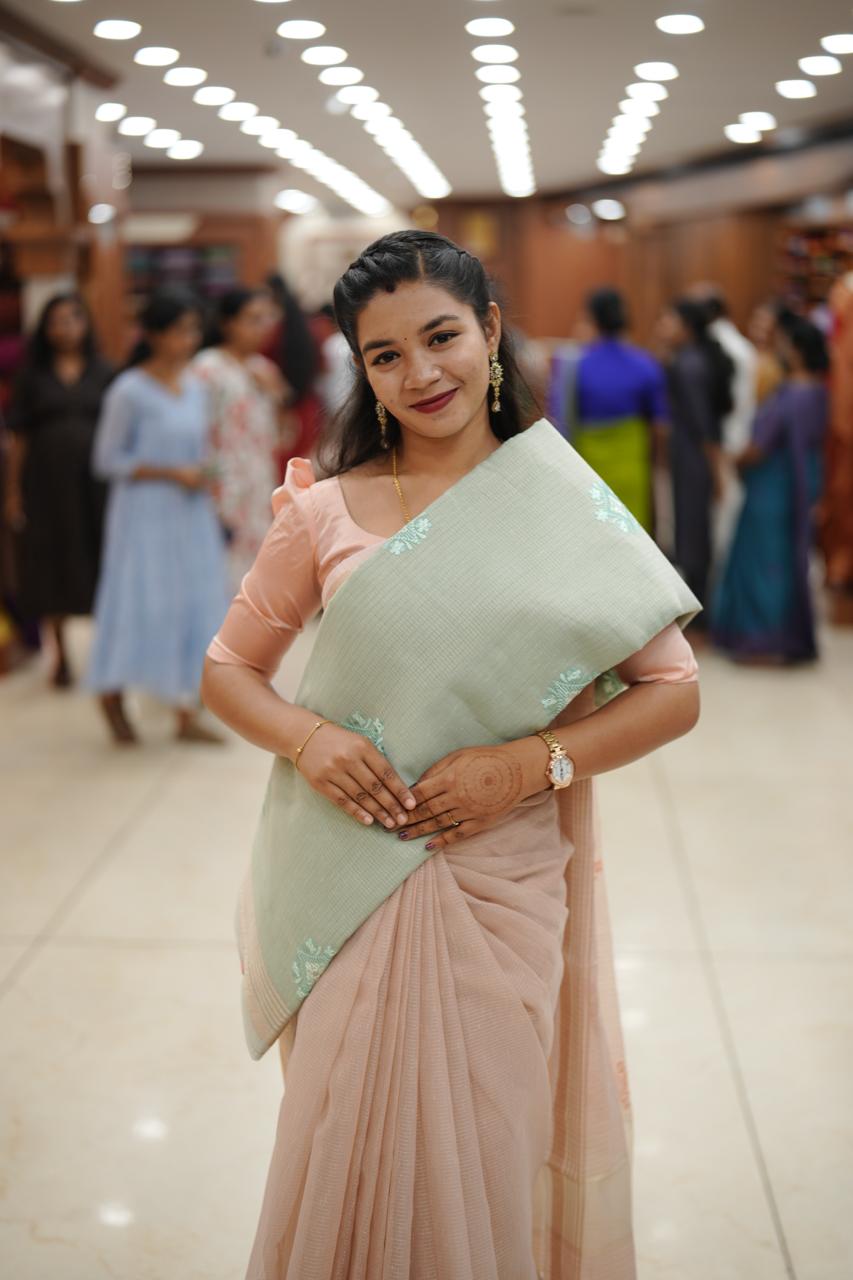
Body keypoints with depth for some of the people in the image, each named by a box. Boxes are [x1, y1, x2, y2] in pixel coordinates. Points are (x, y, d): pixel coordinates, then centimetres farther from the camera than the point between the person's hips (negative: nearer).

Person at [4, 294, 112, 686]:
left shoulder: (101, 372, 5)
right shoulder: (33, 376, 4)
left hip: (95, 481, 0)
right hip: (47, 482, 0)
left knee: (98, 563, 1)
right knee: (52, 565, 4)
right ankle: (60, 656, 16)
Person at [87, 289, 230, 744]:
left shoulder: (195, 389, 8)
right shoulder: (129, 392, -12)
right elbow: (108, 460, -11)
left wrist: (203, 476, -1)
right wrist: (172, 473, -16)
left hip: (191, 515, 6)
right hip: (144, 514, -6)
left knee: (196, 602, 5)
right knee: (139, 601, 0)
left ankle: (186, 714, 12)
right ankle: (111, 694, 23)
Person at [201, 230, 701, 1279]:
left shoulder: (568, 507, -1)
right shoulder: (327, 510, 0)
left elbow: (673, 691, 0)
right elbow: (228, 668, 8)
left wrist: (528, 764, -14)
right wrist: (307, 739, -12)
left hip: (507, 881, 0)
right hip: (357, 886, 0)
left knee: (490, 1143, 10)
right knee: (356, 1139, 9)